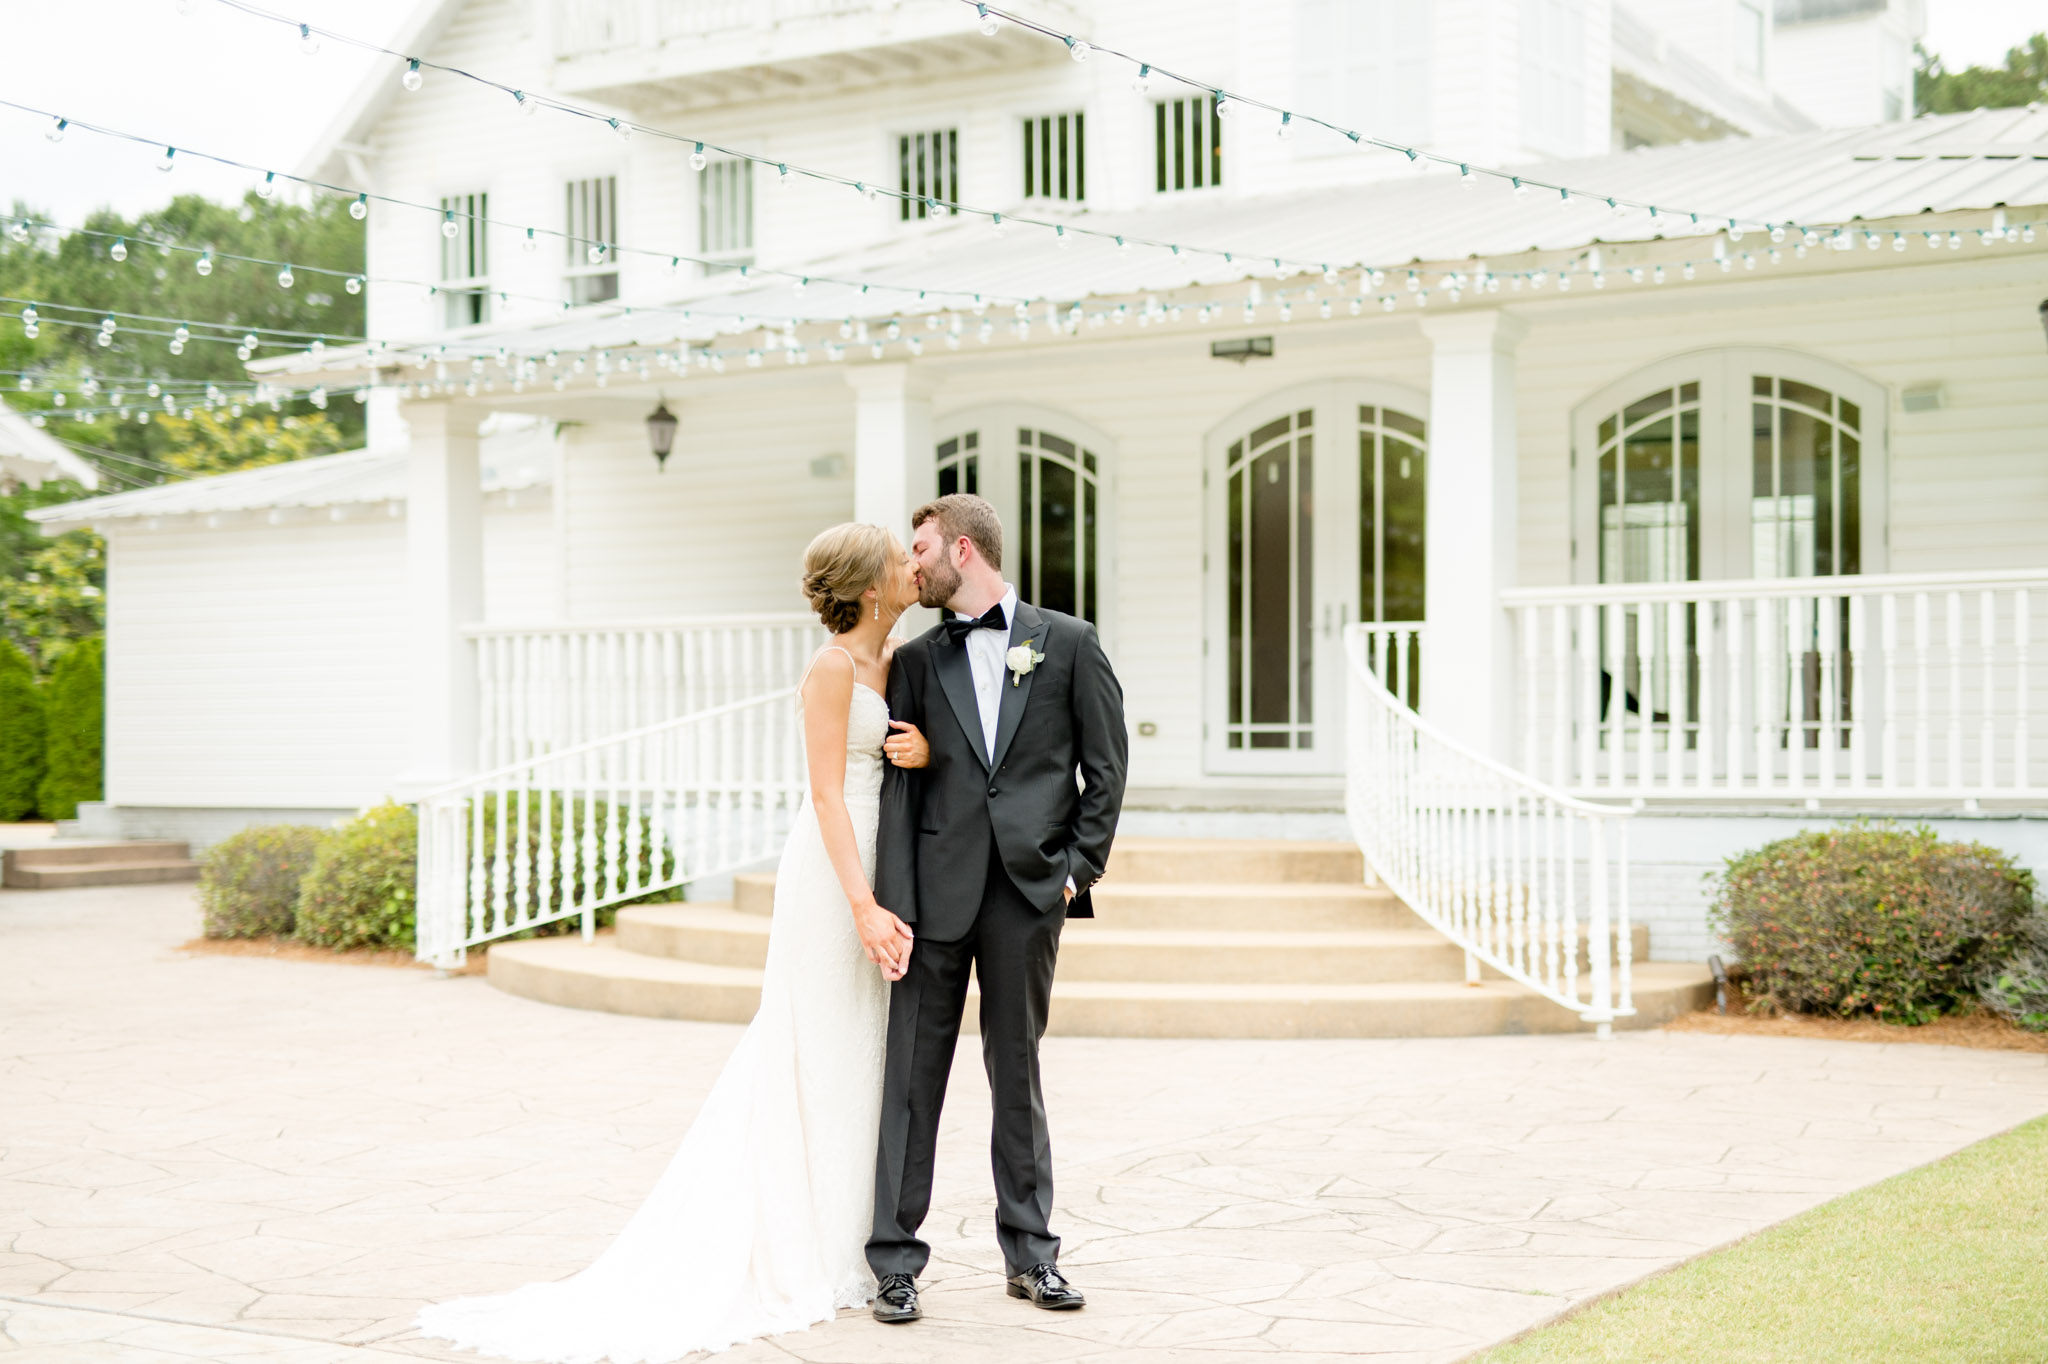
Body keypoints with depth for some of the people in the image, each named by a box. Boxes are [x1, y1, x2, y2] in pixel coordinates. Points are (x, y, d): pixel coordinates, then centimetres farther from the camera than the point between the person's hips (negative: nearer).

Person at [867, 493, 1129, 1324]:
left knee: (1017, 1074, 9)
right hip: (938, 889, 1)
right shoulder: (916, 660, 8)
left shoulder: (1067, 644, 4)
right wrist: (892, 902, -8)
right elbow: (899, 781, 1)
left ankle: (1030, 1254, 20)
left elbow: (1106, 766, 5)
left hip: (1030, 889, -1)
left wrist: (1079, 867, -3)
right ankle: (894, 1262, 8)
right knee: (910, 1074, 1)